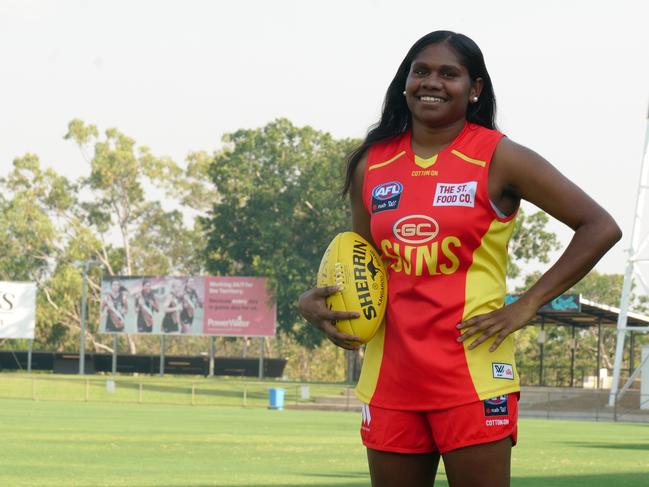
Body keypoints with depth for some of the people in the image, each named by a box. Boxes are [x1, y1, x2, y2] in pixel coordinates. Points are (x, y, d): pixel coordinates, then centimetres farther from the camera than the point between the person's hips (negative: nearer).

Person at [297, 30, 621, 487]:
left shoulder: (497, 158, -3)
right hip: (390, 375, 5)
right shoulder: (371, 165, 10)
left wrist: (526, 305, -9)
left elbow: (600, 227, -4)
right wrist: (314, 302, 0)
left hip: (473, 375, -5)